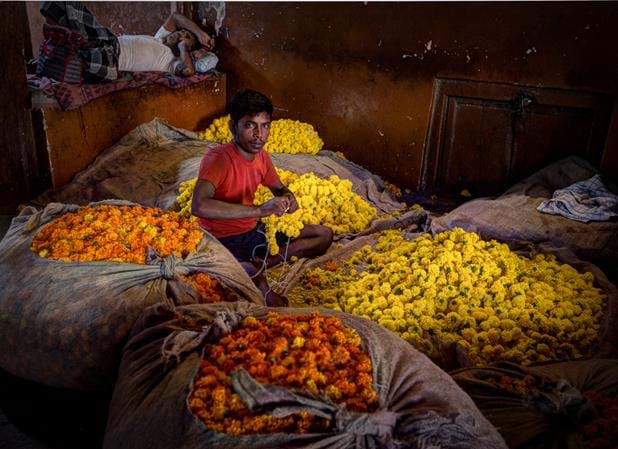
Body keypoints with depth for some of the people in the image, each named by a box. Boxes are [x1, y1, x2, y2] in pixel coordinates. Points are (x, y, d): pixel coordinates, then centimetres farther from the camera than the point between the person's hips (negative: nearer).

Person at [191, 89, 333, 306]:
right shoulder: (217, 159, -23)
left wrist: (287, 197, -8)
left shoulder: (262, 156, 0)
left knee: (324, 235, 7)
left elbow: (278, 188, 19)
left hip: (254, 231, 9)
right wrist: (259, 210, -39)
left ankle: (265, 262, -5)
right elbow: (199, 206, -40)